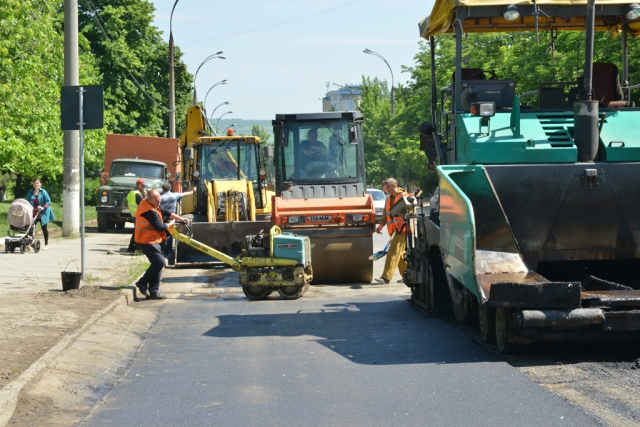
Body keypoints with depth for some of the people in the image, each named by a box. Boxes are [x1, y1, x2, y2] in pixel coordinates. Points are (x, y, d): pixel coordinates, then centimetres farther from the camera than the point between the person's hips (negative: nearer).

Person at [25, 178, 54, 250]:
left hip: (43, 213, -3)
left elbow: (48, 202, -9)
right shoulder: (30, 193, 5)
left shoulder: (43, 192, -7)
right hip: (33, 213, 3)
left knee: (44, 228, 8)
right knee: (31, 227, -10)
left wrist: (43, 207, -23)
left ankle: (46, 244, 19)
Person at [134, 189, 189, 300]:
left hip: (152, 240, 11)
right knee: (159, 262, -16)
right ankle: (142, 283, -2)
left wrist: (181, 219, 10)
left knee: (157, 263, 9)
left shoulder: (148, 202, 5)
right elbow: (160, 227, -25)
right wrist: (171, 224, -5)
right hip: (147, 242, -11)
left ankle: (153, 292, 10)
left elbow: (165, 212, 12)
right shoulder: (149, 211, -26)